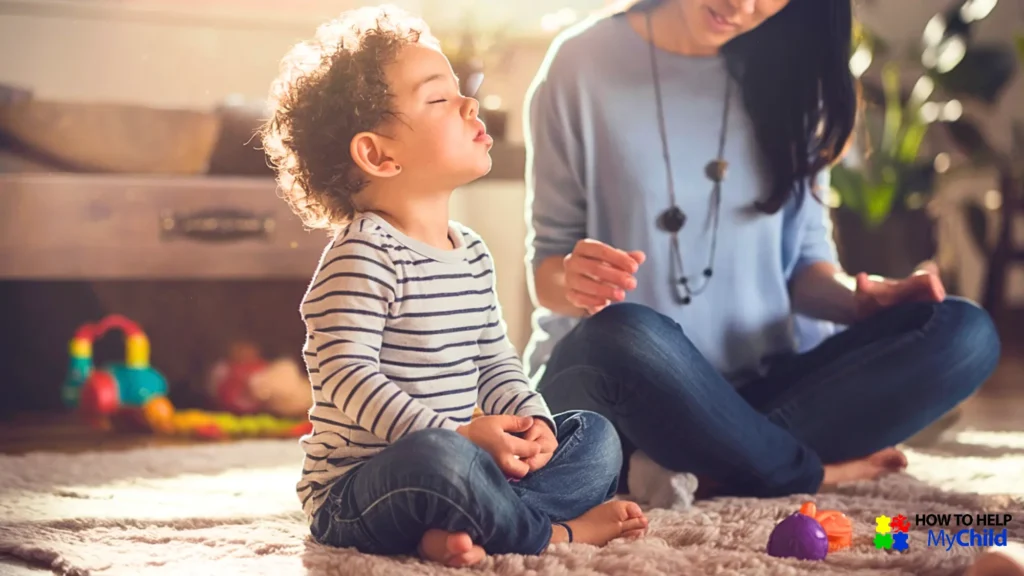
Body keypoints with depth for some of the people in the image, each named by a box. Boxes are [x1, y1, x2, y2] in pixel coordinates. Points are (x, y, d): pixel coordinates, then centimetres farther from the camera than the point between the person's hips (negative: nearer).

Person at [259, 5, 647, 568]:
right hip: (355, 493, -9)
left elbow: (496, 362, 18)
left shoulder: (472, 253, 13)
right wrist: (457, 435, -28)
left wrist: (533, 421, -3)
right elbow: (348, 376, -24)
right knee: (437, 459, -40)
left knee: (595, 437, 4)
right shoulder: (363, 255, -15)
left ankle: (458, 529, -20)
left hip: (459, 460, 9)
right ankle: (556, 533, -14)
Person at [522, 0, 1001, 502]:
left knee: (962, 332, -19)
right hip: (608, 386, -3)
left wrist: (856, 298, -13)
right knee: (623, 336, -39)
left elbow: (805, 258, 9)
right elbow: (544, 265, -2)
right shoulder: (585, 62, -3)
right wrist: (573, 282, -25)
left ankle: (699, 473, -24)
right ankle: (811, 475, -14)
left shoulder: (787, 70, 7)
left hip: (757, 389, 4)